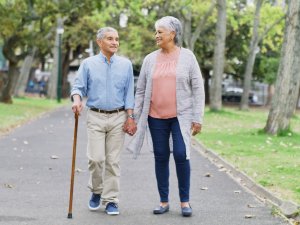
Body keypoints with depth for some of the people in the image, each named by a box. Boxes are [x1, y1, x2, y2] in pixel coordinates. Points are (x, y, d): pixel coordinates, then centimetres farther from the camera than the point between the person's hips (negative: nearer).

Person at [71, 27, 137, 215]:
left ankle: (111, 200, 7)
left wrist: (130, 117, -1)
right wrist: (77, 99, -20)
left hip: (118, 117, 1)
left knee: (113, 161, 0)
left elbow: (129, 93, 6)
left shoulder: (125, 64, 6)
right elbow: (78, 86, 2)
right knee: (96, 158, -8)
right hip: (96, 117, -1)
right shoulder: (88, 64, 4)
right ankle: (96, 191, 17)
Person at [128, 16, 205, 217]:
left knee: (181, 155, -11)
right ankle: (164, 202, 16)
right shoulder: (150, 59, 6)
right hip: (156, 117, 3)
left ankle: (185, 201, 3)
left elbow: (198, 88, 0)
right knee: (161, 158, 6)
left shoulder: (187, 57, 0)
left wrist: (198, 118, -6)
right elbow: (141, 91, 9)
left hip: (181, 116, -3)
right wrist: (134, 118, 4)